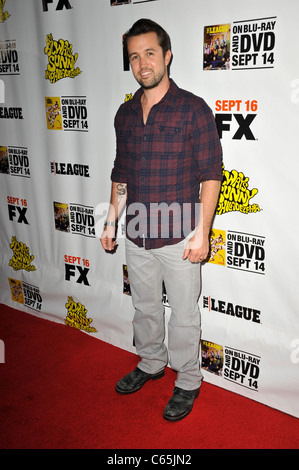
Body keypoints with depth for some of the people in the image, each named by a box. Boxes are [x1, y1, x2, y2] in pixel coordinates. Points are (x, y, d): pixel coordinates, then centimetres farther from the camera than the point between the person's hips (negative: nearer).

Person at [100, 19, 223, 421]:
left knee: (184, 314, 9)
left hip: (179, 236, -5)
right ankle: (151, 363, 44)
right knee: (144, 306, 20)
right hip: (137, 235, 5)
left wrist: (202, 232, -15)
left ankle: (188, 381, 31)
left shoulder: (193, 109, -9)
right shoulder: (125, 114, 8)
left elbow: (211, 175, -10)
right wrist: (111, 221, 12)